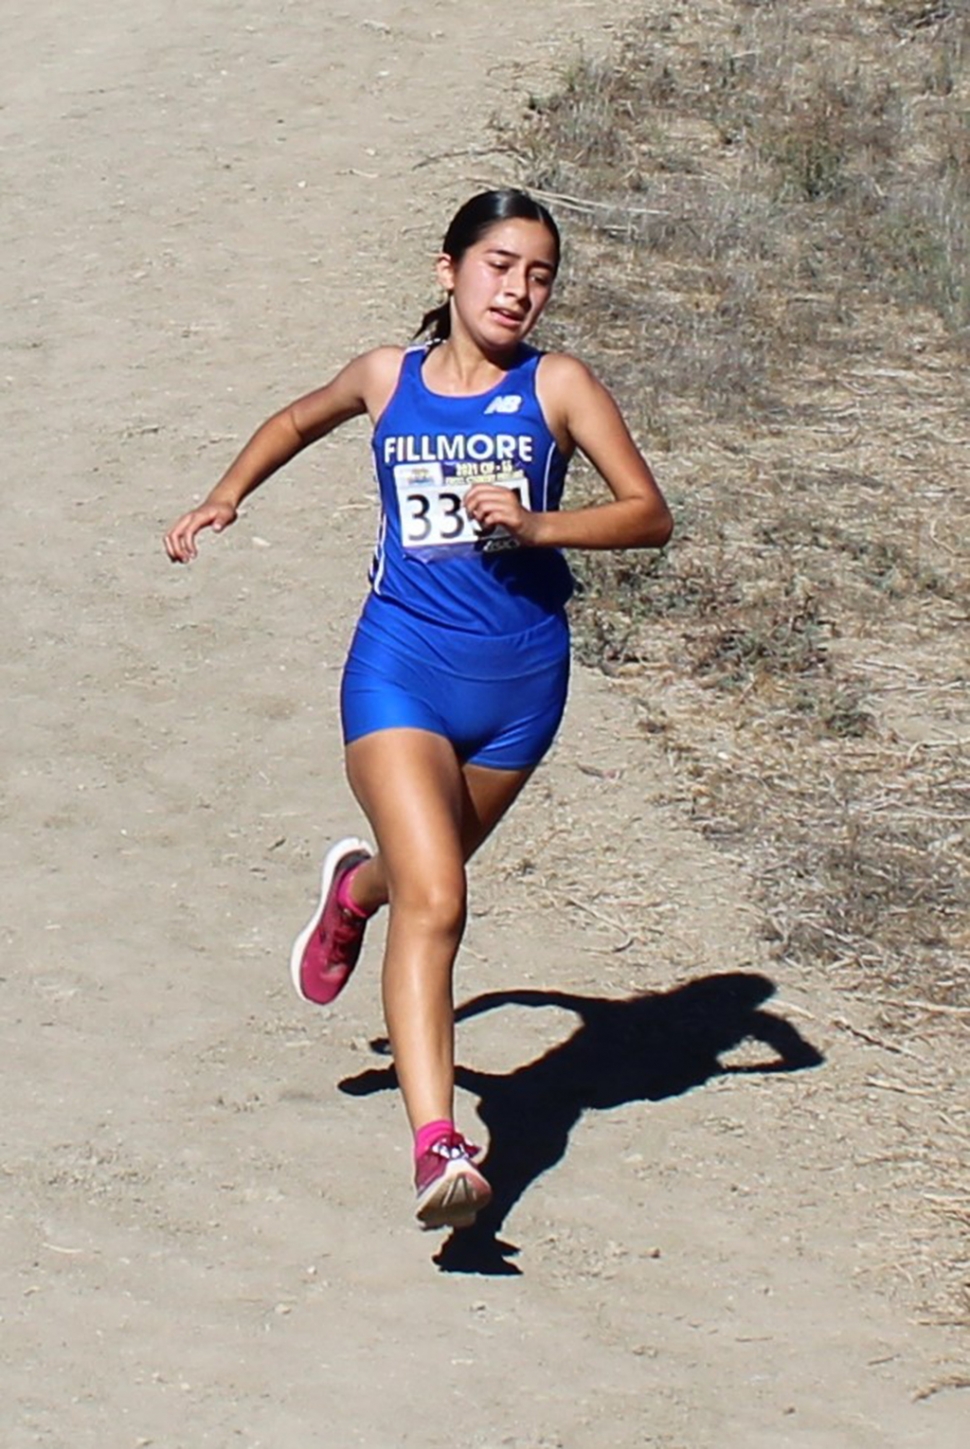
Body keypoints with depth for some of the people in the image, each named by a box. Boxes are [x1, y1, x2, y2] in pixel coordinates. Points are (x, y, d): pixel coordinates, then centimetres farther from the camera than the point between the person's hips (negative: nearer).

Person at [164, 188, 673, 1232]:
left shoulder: (558, 388, -2)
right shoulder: (387, 378, 4)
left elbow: (650, 516, -8)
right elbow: (300, 420, 26)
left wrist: (533, 526, -22)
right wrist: (228, 496, 13)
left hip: (520, 682, 2)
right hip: (402, 669, -2)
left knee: (428, 876, 24)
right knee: (434, 904, -18)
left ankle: (354, 888, 62)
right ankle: (437, 1147, -22)